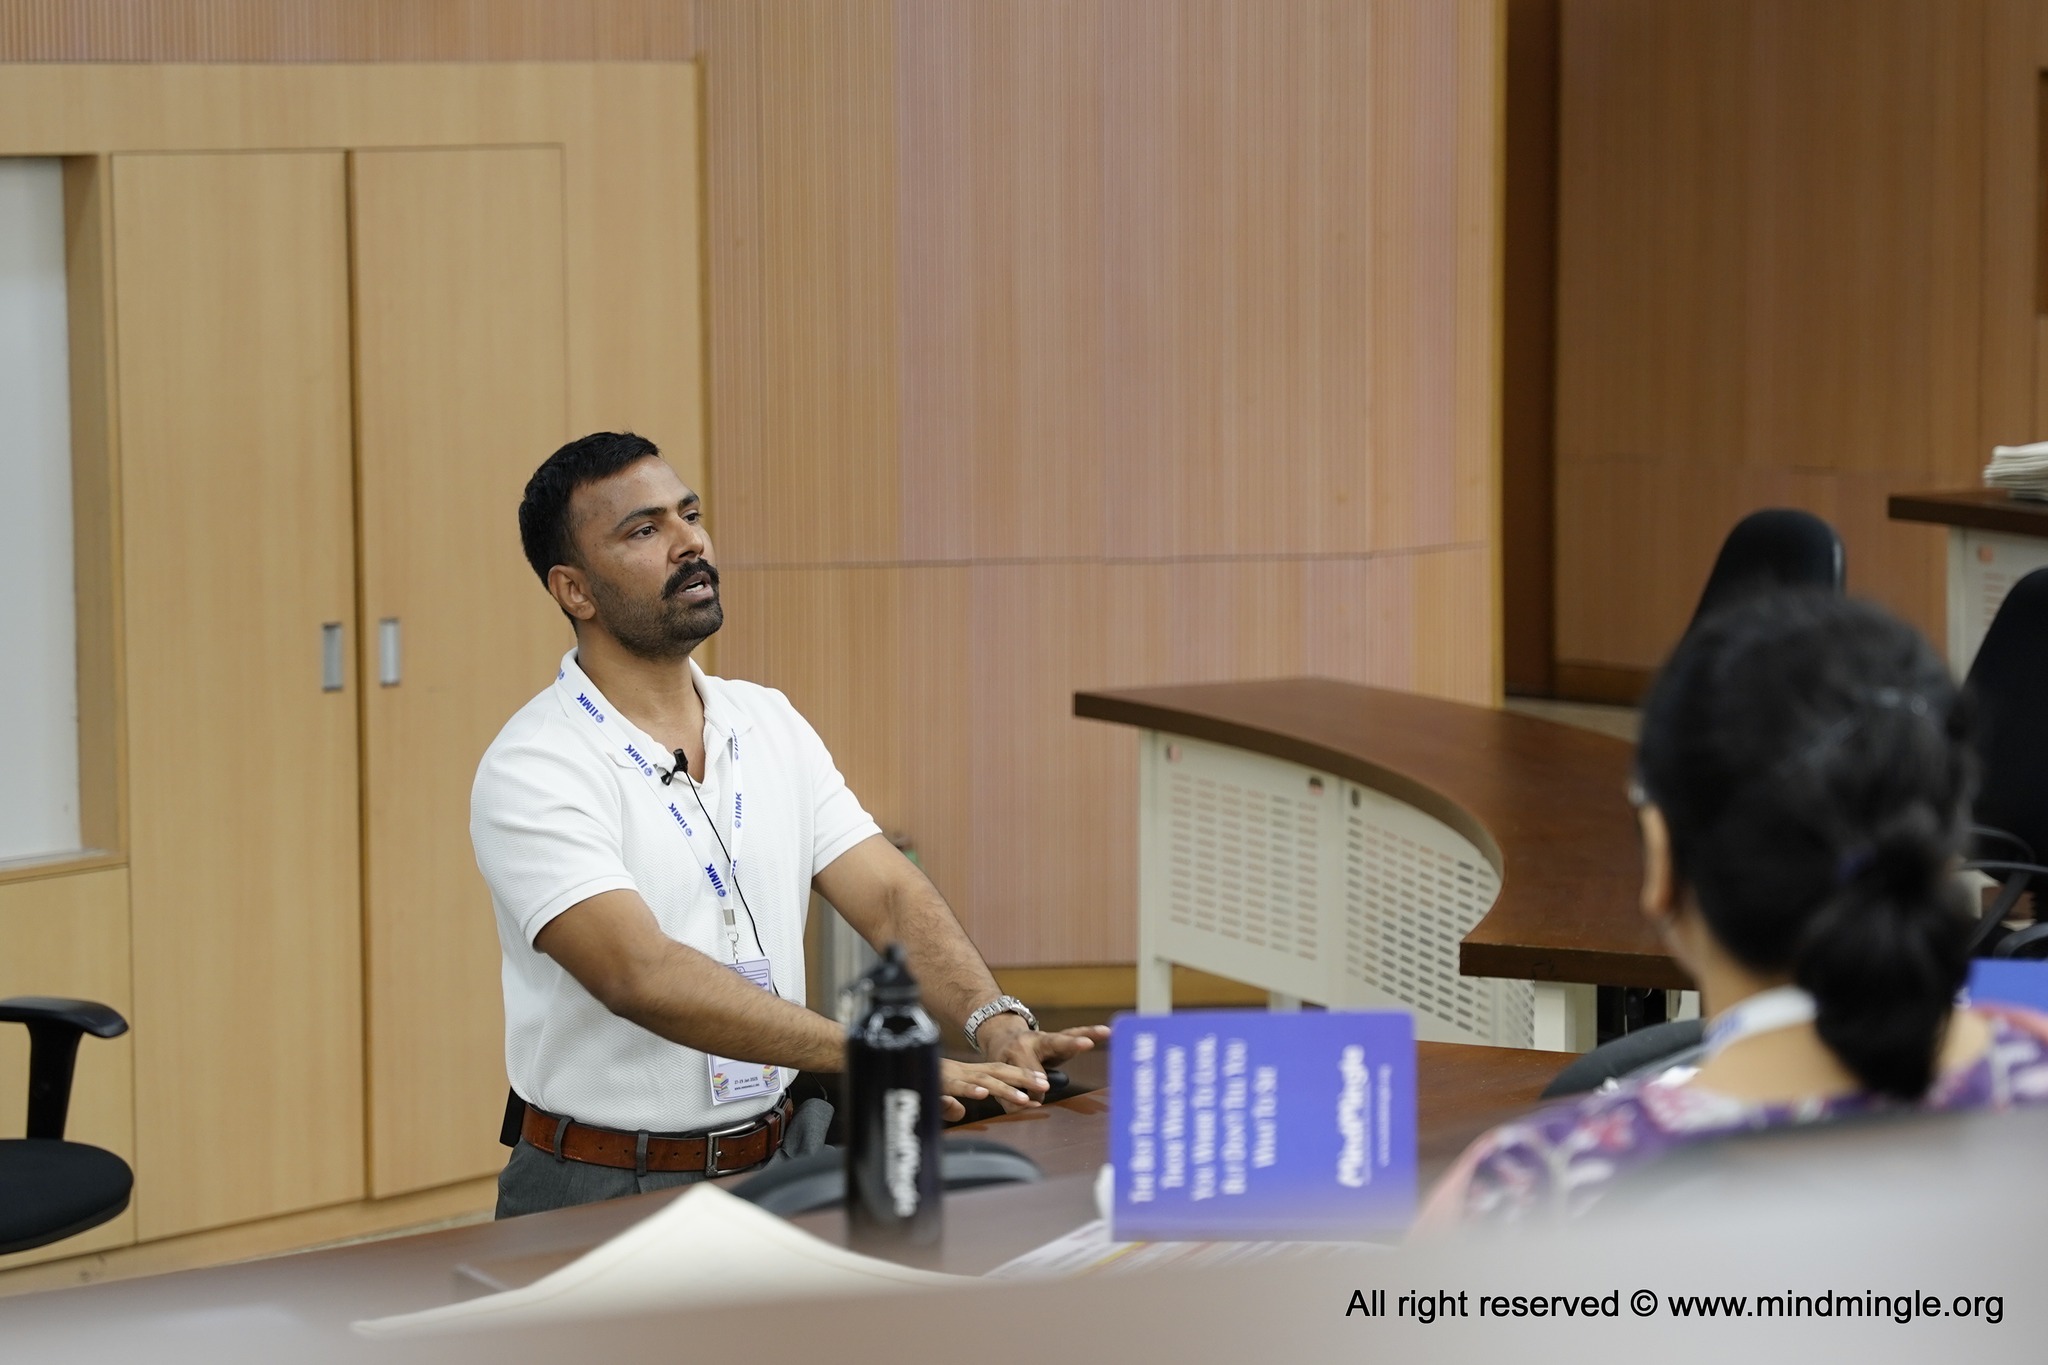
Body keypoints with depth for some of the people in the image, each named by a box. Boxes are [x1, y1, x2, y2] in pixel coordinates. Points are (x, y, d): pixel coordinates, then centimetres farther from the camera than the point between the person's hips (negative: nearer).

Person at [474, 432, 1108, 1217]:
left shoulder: (770, 725, 10)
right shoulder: (535, 771, -12)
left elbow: (888, 894, 3)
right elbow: (640, 975, -24)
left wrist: (994, 1021, -18)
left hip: (785, 1155, 5)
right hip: (607, 1187, -5)